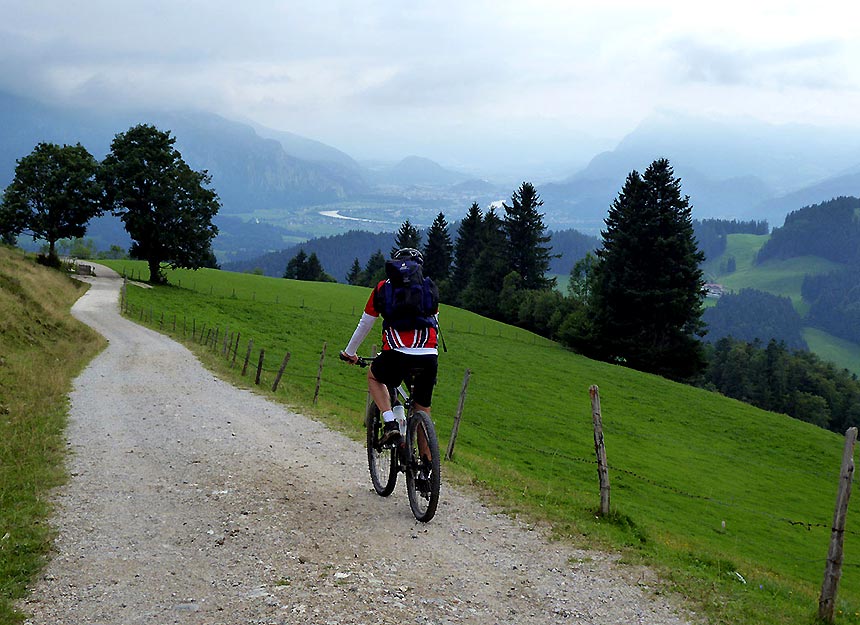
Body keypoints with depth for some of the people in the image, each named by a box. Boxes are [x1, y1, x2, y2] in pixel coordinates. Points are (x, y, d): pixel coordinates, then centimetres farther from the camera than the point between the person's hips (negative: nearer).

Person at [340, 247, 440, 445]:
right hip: (429, 356, 2)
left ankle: (390, 423, 10)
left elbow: (364, 325, 26)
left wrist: (349, 353, 41)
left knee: (374, 378, 30)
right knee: (423, 409, 21)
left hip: (397, 354, -2)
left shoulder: (383, 288, 18)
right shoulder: (430, 288, 21)